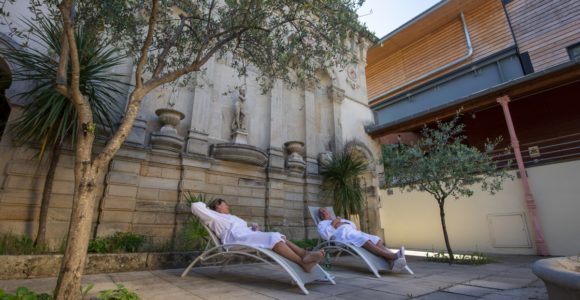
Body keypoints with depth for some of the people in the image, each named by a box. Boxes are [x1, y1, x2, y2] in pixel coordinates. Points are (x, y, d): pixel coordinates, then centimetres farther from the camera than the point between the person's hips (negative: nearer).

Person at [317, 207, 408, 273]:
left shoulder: (340, 219, 38)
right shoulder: (322, 224, 18)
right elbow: (325, 235, -3)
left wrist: (349, 224, 10)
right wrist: (333, 224, -5)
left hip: (355, 233, 8)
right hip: (343, 236, -7)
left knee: (378, 241, -19)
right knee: (367, 243, -32)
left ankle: (392, 262, -41)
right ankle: (394, 256, -44)